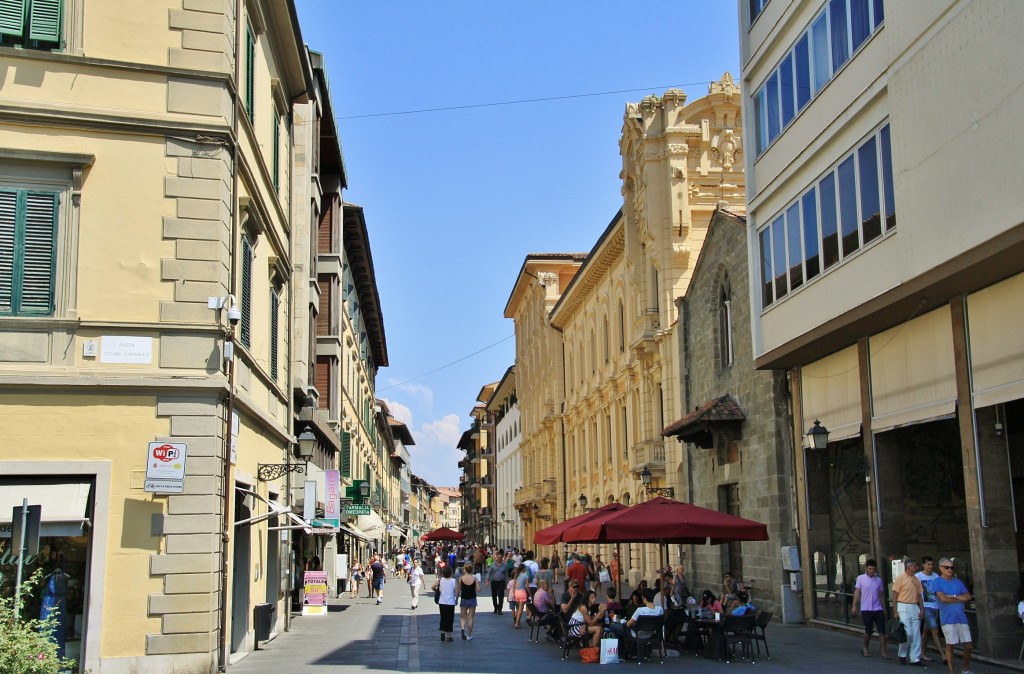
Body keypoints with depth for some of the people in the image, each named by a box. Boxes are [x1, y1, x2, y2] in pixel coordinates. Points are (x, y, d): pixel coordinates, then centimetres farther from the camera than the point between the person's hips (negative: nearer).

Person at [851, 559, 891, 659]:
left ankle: (884, 652, -1)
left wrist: (884, 608, 13)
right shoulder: (861, 578, -1)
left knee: (882, 630, -5)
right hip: (866, 609, -2)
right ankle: (865, 649, 25)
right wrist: (854, 606, -7)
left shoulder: (878, 580, 7)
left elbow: (881, 594, 14)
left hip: (878, 609, 2)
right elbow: (857, 592, -1)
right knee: (869, 631, 3)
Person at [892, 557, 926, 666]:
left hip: (914, 608, 6)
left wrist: (921, 609, 4)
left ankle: (915, 658, 11)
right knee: (908, 633, -9)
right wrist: (895, 612, -12)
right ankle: (902, 655, 12)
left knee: (916, 634, 5)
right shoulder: (900, 578, -8)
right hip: (903, 608, -6)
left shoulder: (916, 580, 11)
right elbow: (894, 596, -8)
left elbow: (919, 595, 15)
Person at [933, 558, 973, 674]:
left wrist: (953, 596, -7)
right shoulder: (937, 582, 0)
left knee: (968, 645, 5)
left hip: (961, 617, 5)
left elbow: (968, 597, 5)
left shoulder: (958, 582, 14)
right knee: (950, 645, -2)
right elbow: (943, 598, -13)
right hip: (948, 618, -4)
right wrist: (960, 600, -3)